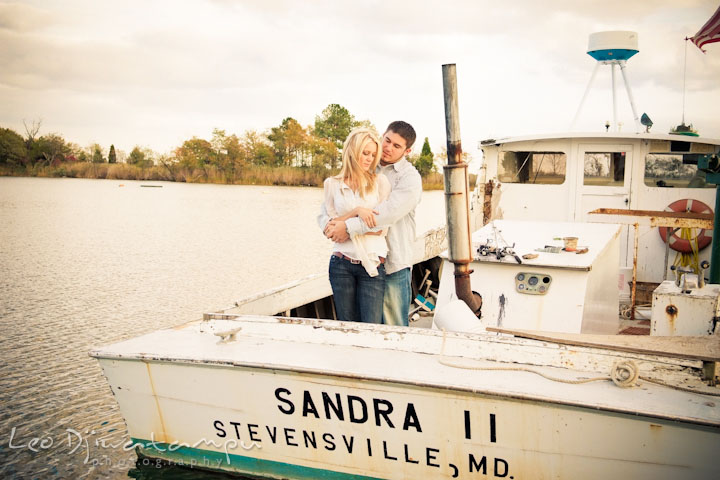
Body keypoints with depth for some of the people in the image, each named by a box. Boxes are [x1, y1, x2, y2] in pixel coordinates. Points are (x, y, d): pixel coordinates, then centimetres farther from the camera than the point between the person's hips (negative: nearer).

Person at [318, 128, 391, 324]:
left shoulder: (380, 181, 5)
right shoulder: (332, 184, 8)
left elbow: (382, 227, -1)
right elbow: (327, 223, 0)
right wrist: (356, 211, -11)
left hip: (372, 265, -1)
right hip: (341, 264, 1)